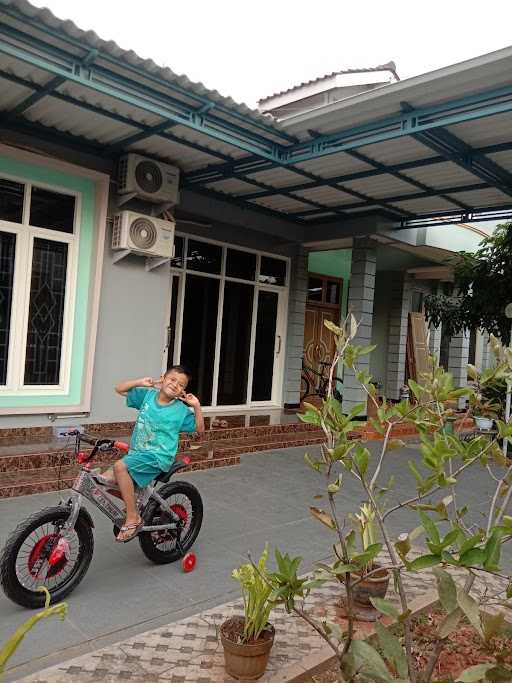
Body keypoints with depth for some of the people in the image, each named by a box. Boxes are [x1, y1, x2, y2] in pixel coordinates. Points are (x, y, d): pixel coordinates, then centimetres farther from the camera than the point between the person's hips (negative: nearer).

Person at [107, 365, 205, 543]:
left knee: (120, 466, -29)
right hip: (137, 453, 6)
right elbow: (119, 389, 10)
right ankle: (131, 503, 18)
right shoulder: (147, 395, 4)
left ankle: (133, 518, -19)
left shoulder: (181, 410, -4)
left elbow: (199, 429, 2)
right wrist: (141, 382, -4)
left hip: (158, 456, -6)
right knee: (105, 480, -6)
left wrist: (196, 406, -11)